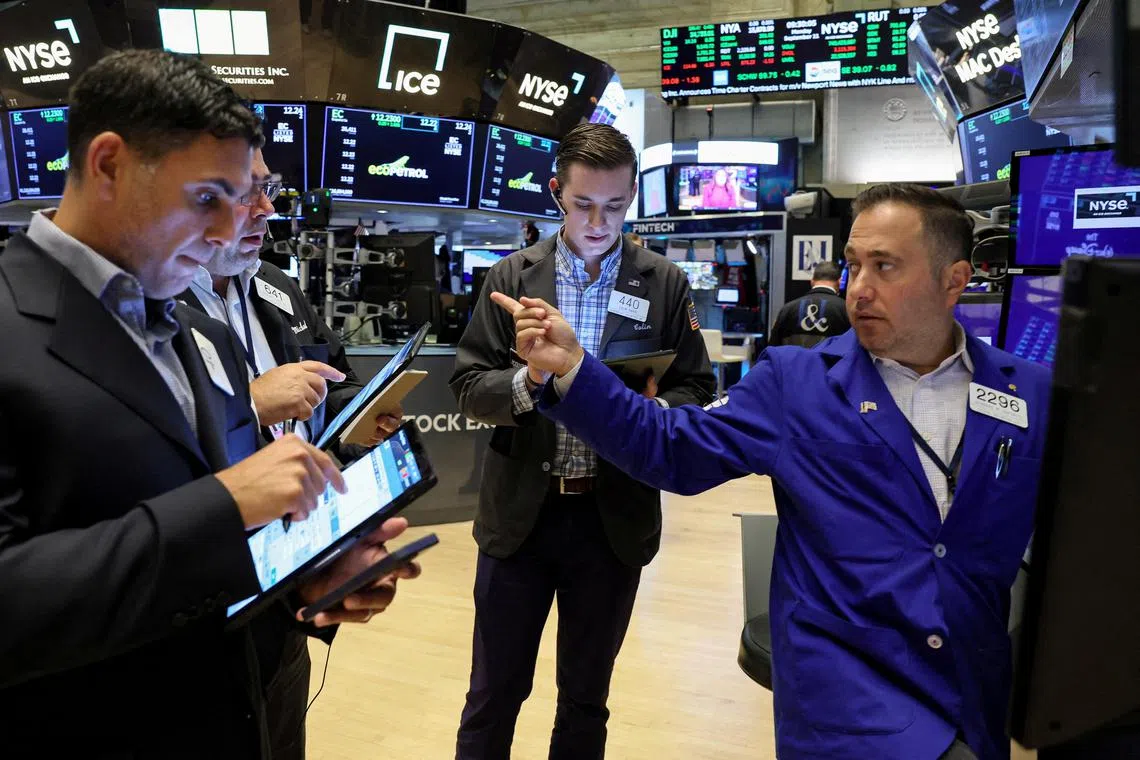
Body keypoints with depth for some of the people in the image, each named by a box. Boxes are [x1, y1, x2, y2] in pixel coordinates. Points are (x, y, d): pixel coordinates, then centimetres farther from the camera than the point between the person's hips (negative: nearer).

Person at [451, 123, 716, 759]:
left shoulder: (666, 284, 1)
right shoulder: (512, 276, 1)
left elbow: (697, 390, 2)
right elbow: (470, 387, 0)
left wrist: (655, 410, -20)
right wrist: (528, 381, -21)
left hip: (614, 517, 0)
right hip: (521, 513, 0)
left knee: (586, 697, 17)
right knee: (494, 693, 13)